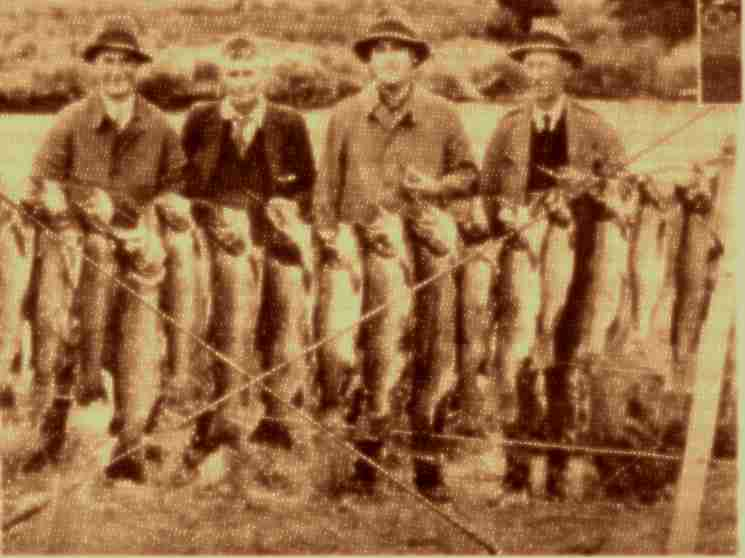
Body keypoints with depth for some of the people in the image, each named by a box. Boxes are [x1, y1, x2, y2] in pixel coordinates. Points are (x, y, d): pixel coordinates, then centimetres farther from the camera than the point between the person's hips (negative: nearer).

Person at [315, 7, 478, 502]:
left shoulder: (441, 116, 3)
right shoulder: (347, 115, 5)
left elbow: (470, 176, 9)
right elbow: (328, 184, 9)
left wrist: (436, 186, -10)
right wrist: (328, 237, 2)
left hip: (425, 248, 0)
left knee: (427, 353, 3)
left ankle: (427, 462, 15)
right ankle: (368, 459, 17)